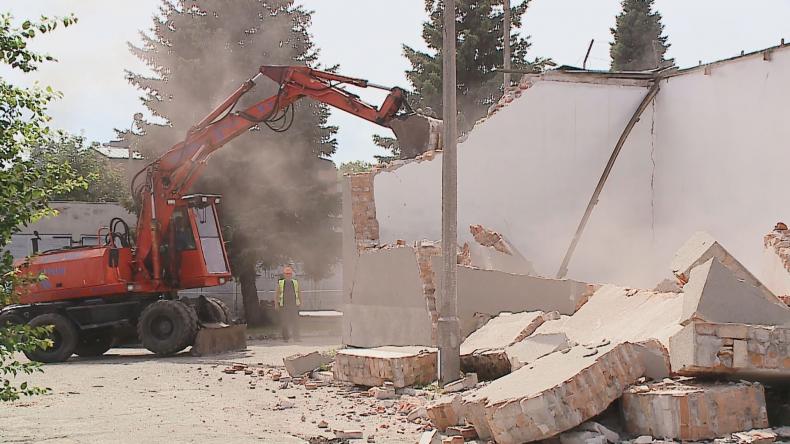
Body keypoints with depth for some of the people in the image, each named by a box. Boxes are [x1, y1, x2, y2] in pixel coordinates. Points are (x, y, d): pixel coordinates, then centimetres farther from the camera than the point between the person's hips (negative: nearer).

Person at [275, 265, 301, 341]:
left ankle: (296, 337, -2)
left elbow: (299, 294, 17)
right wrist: (276, 304, 1)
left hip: (294, 305, 1)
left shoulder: (295, 283, 12)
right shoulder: (280, 283, 7)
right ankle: (286, 337, 10)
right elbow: (277, 295, 8)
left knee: (295, 322, -5)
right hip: (283, 305, -1)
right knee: (284, 322, 0)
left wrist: (301, 303, 11)